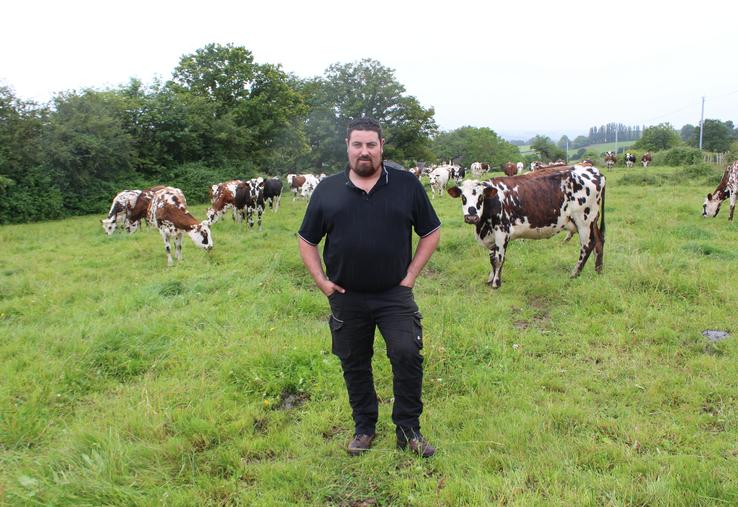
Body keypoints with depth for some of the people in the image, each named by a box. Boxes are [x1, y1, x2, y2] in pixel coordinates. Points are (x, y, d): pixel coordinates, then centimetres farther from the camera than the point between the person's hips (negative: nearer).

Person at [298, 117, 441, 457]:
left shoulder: (407, 185, -1)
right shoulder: (327, 190, 1)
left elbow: (431, 232, 6)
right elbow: (307, 240, 10)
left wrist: (411, 274, -1)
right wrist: (321, 281, 1)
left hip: (395, 294, -1)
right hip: (346, 298, 2)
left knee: (407, 355, -12)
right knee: (354, 365, 12)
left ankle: (409, 431, 8)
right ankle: (364, 428, 32)